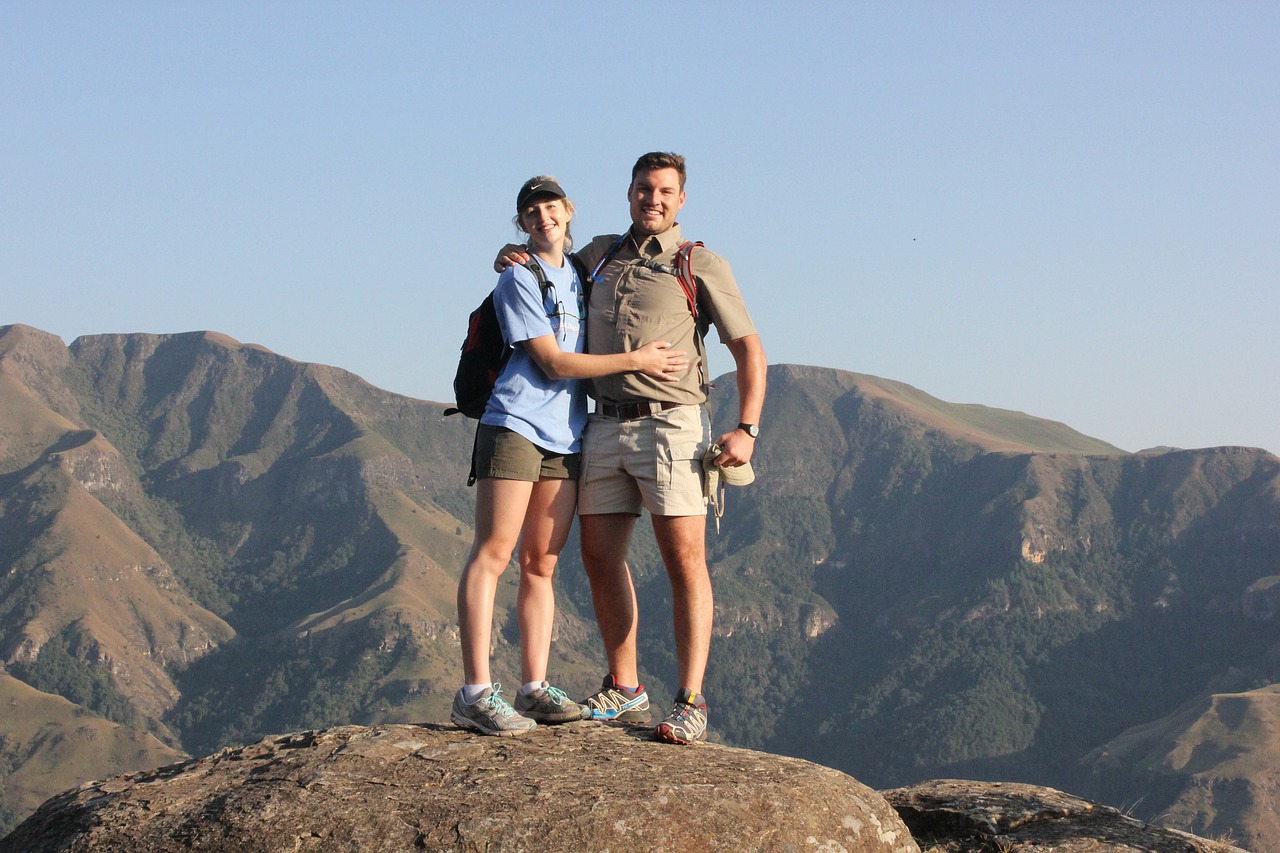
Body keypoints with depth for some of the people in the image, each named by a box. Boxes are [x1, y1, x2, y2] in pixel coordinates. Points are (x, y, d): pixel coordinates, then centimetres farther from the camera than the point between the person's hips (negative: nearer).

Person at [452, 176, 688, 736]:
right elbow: (552, 362, -8)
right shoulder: (518, 280, -2)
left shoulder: (582, 274, 18)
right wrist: (635, 361, -7)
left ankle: (534, 689, 7)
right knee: (493, 553, -10)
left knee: (541, 564, 6)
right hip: (515, 424, -7)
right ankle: (475, 692, -14)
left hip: (566, 435, 7)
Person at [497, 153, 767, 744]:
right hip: (605, 426, 6)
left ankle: (691, 703, -8)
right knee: (600, 557, 6)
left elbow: (749, 349, 0)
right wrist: (512, 256, 12)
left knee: (685, 562, -8)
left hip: (669, 425, -6)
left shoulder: (701, 264, 2)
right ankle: (623, 689, 18)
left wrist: (746, 430, -11)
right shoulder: (600, 255, 17)